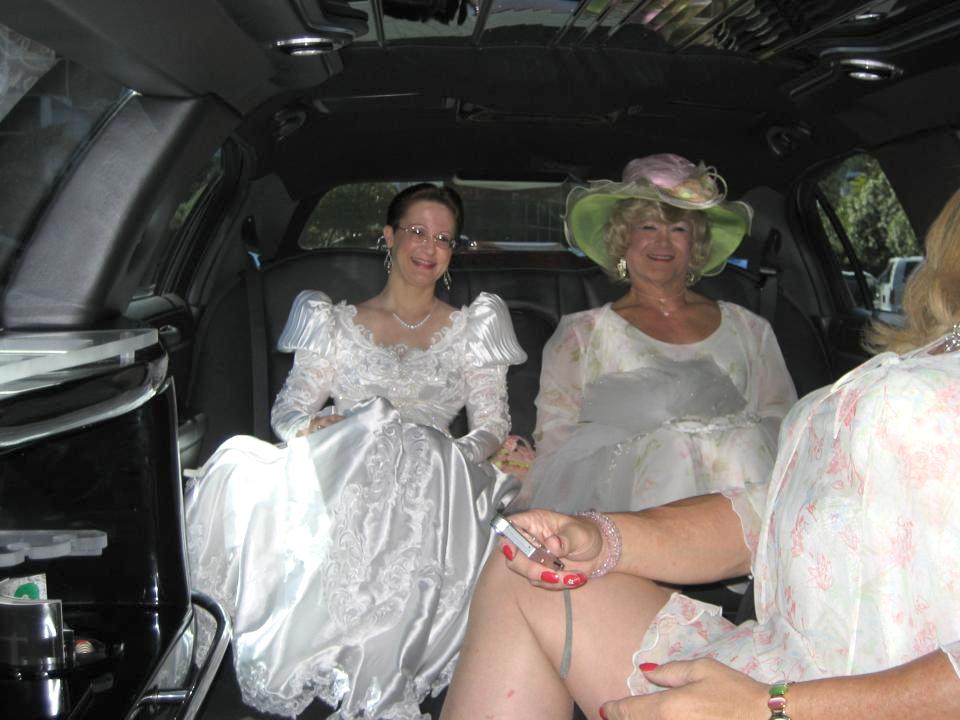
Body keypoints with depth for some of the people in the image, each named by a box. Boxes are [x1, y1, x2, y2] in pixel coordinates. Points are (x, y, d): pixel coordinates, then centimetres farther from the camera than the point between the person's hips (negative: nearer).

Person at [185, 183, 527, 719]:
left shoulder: (471, 328, 21)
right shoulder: (338, 324, 21)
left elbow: (493, 425, 12)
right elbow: (288, 409, 12)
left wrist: (458, 455, -12)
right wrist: (317, 427, -13)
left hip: (431, 478, -1)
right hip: (335, 479, 1)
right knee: (241, 469, -33)